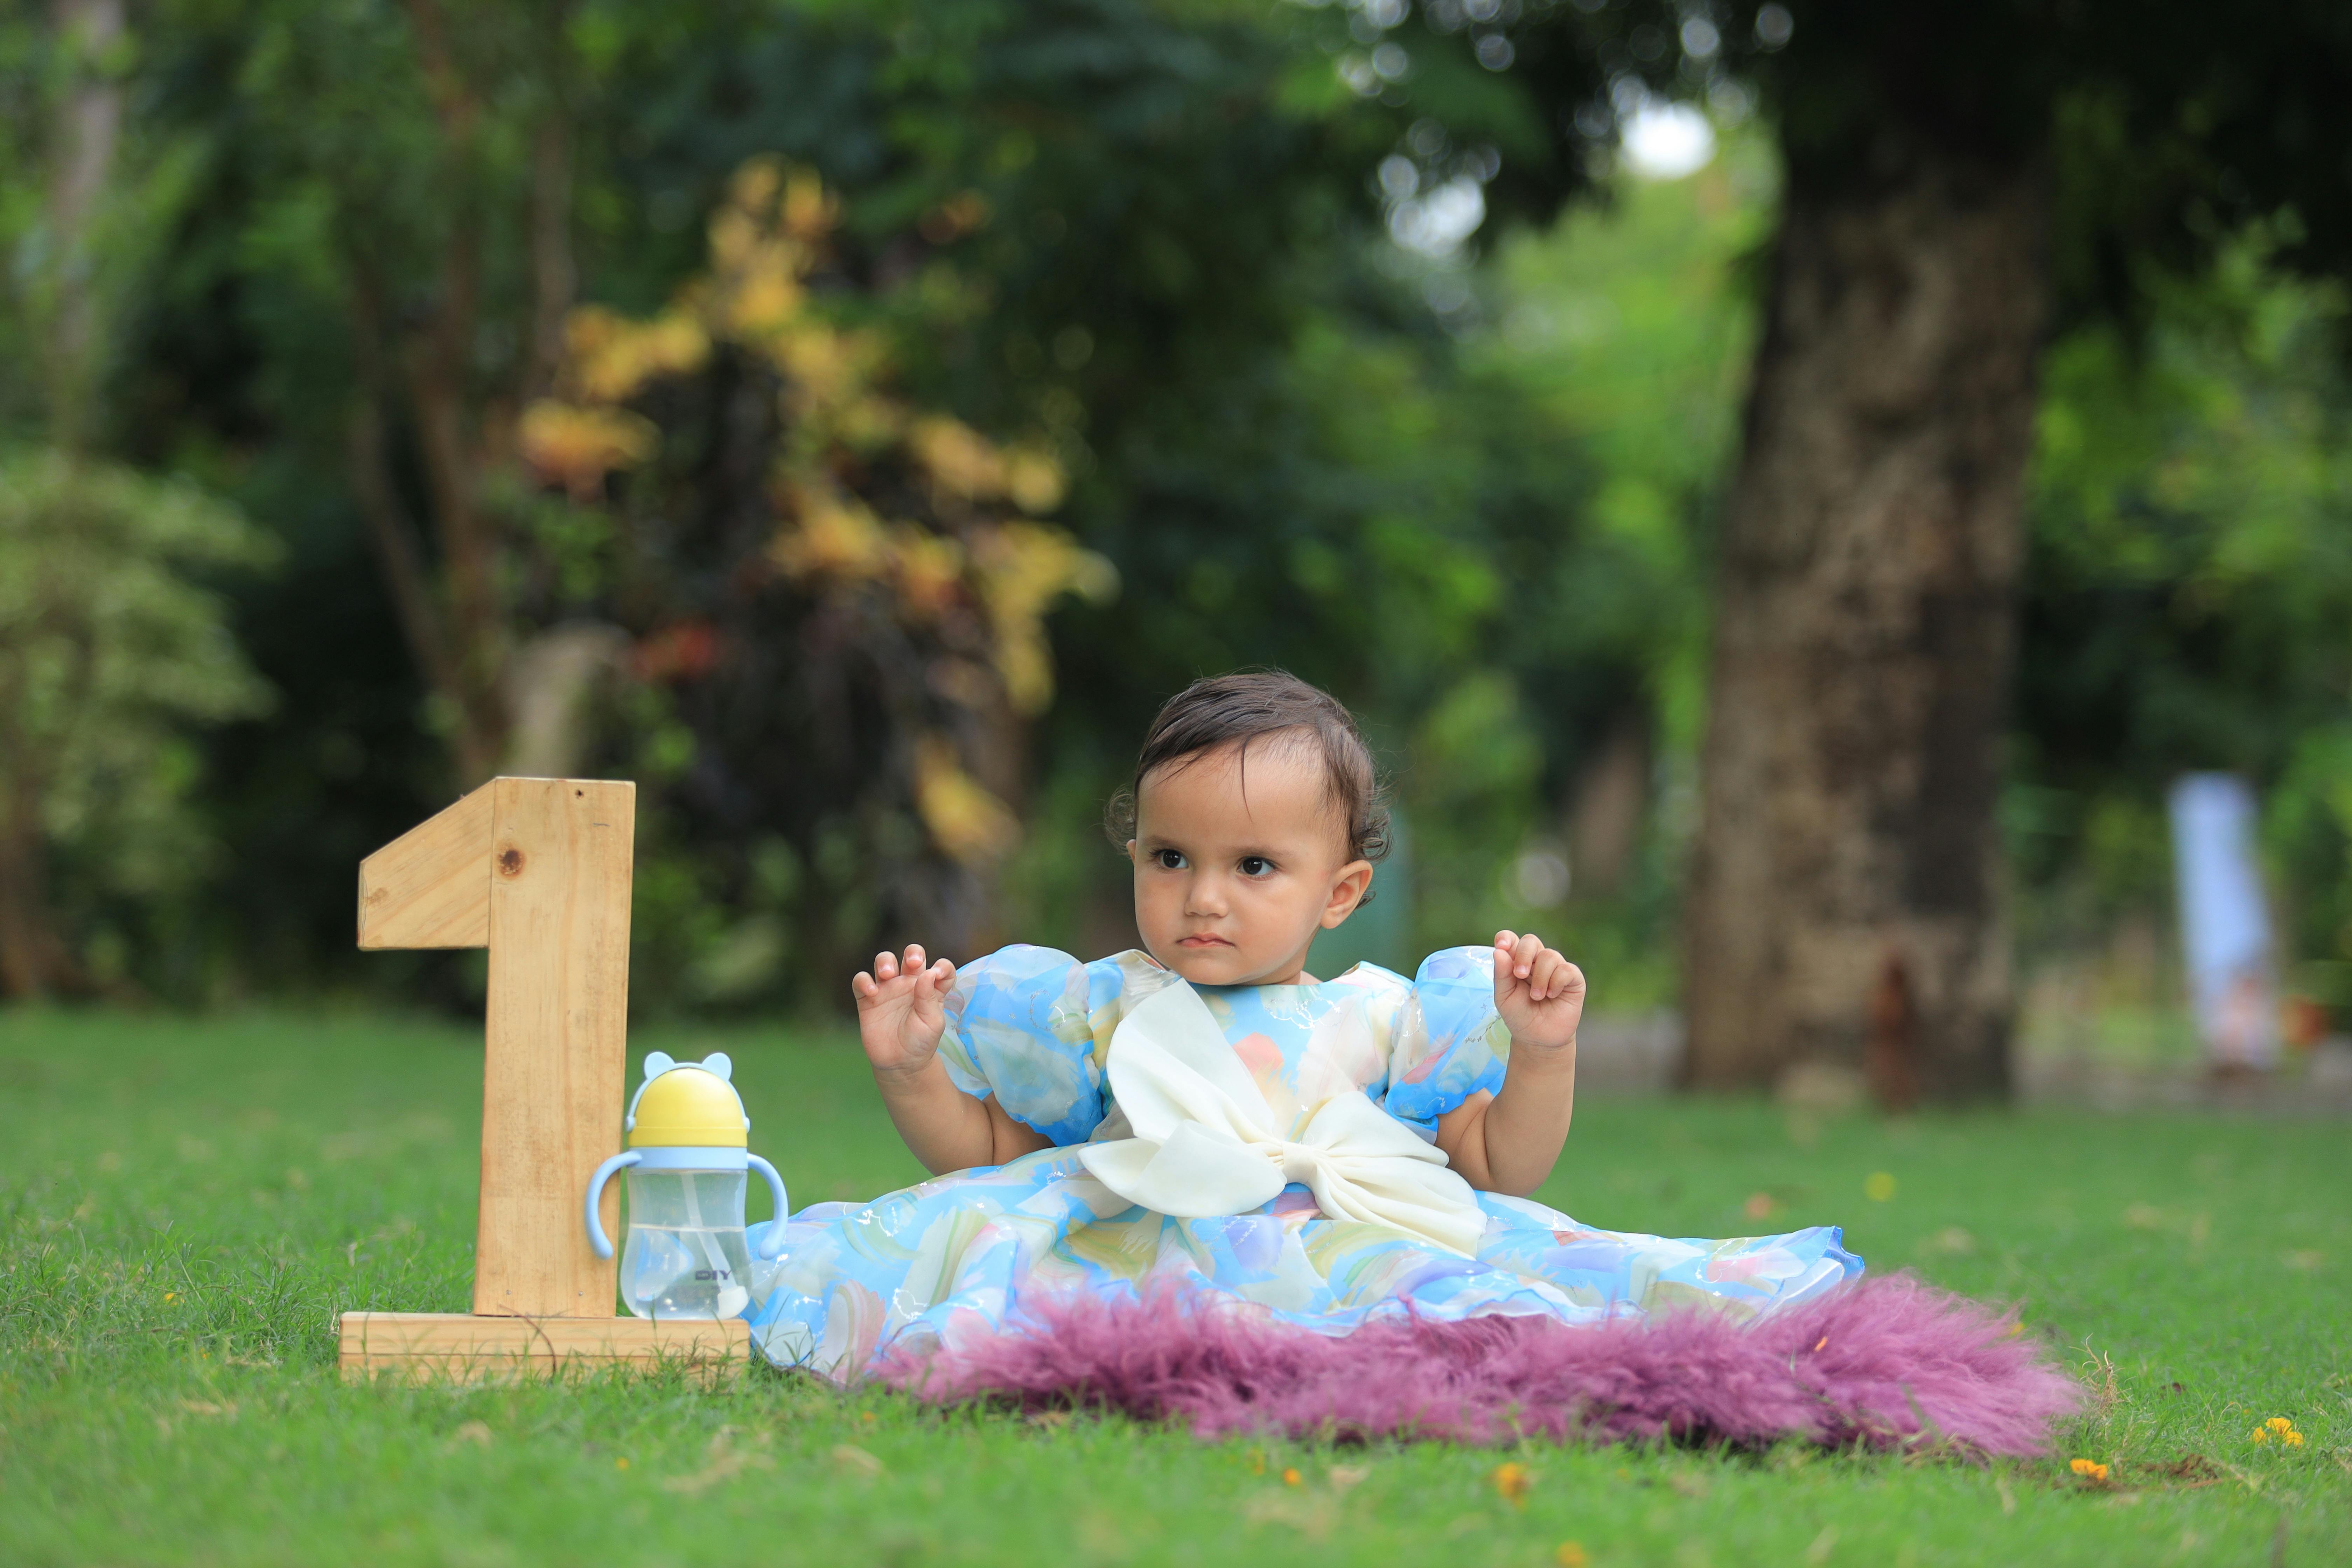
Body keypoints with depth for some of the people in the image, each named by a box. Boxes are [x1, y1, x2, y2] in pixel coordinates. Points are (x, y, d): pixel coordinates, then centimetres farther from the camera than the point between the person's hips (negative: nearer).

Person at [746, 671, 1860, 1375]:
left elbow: (1502, 1170, 18)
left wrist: (1540, 1054, 3)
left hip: (1348, 1243, 0)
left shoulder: (1381, 1021, 18)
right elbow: (982, 1155, 24)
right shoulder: (1098, 1011, 20)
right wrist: (910, 1070, 7)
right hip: (1132, 1238, 0)